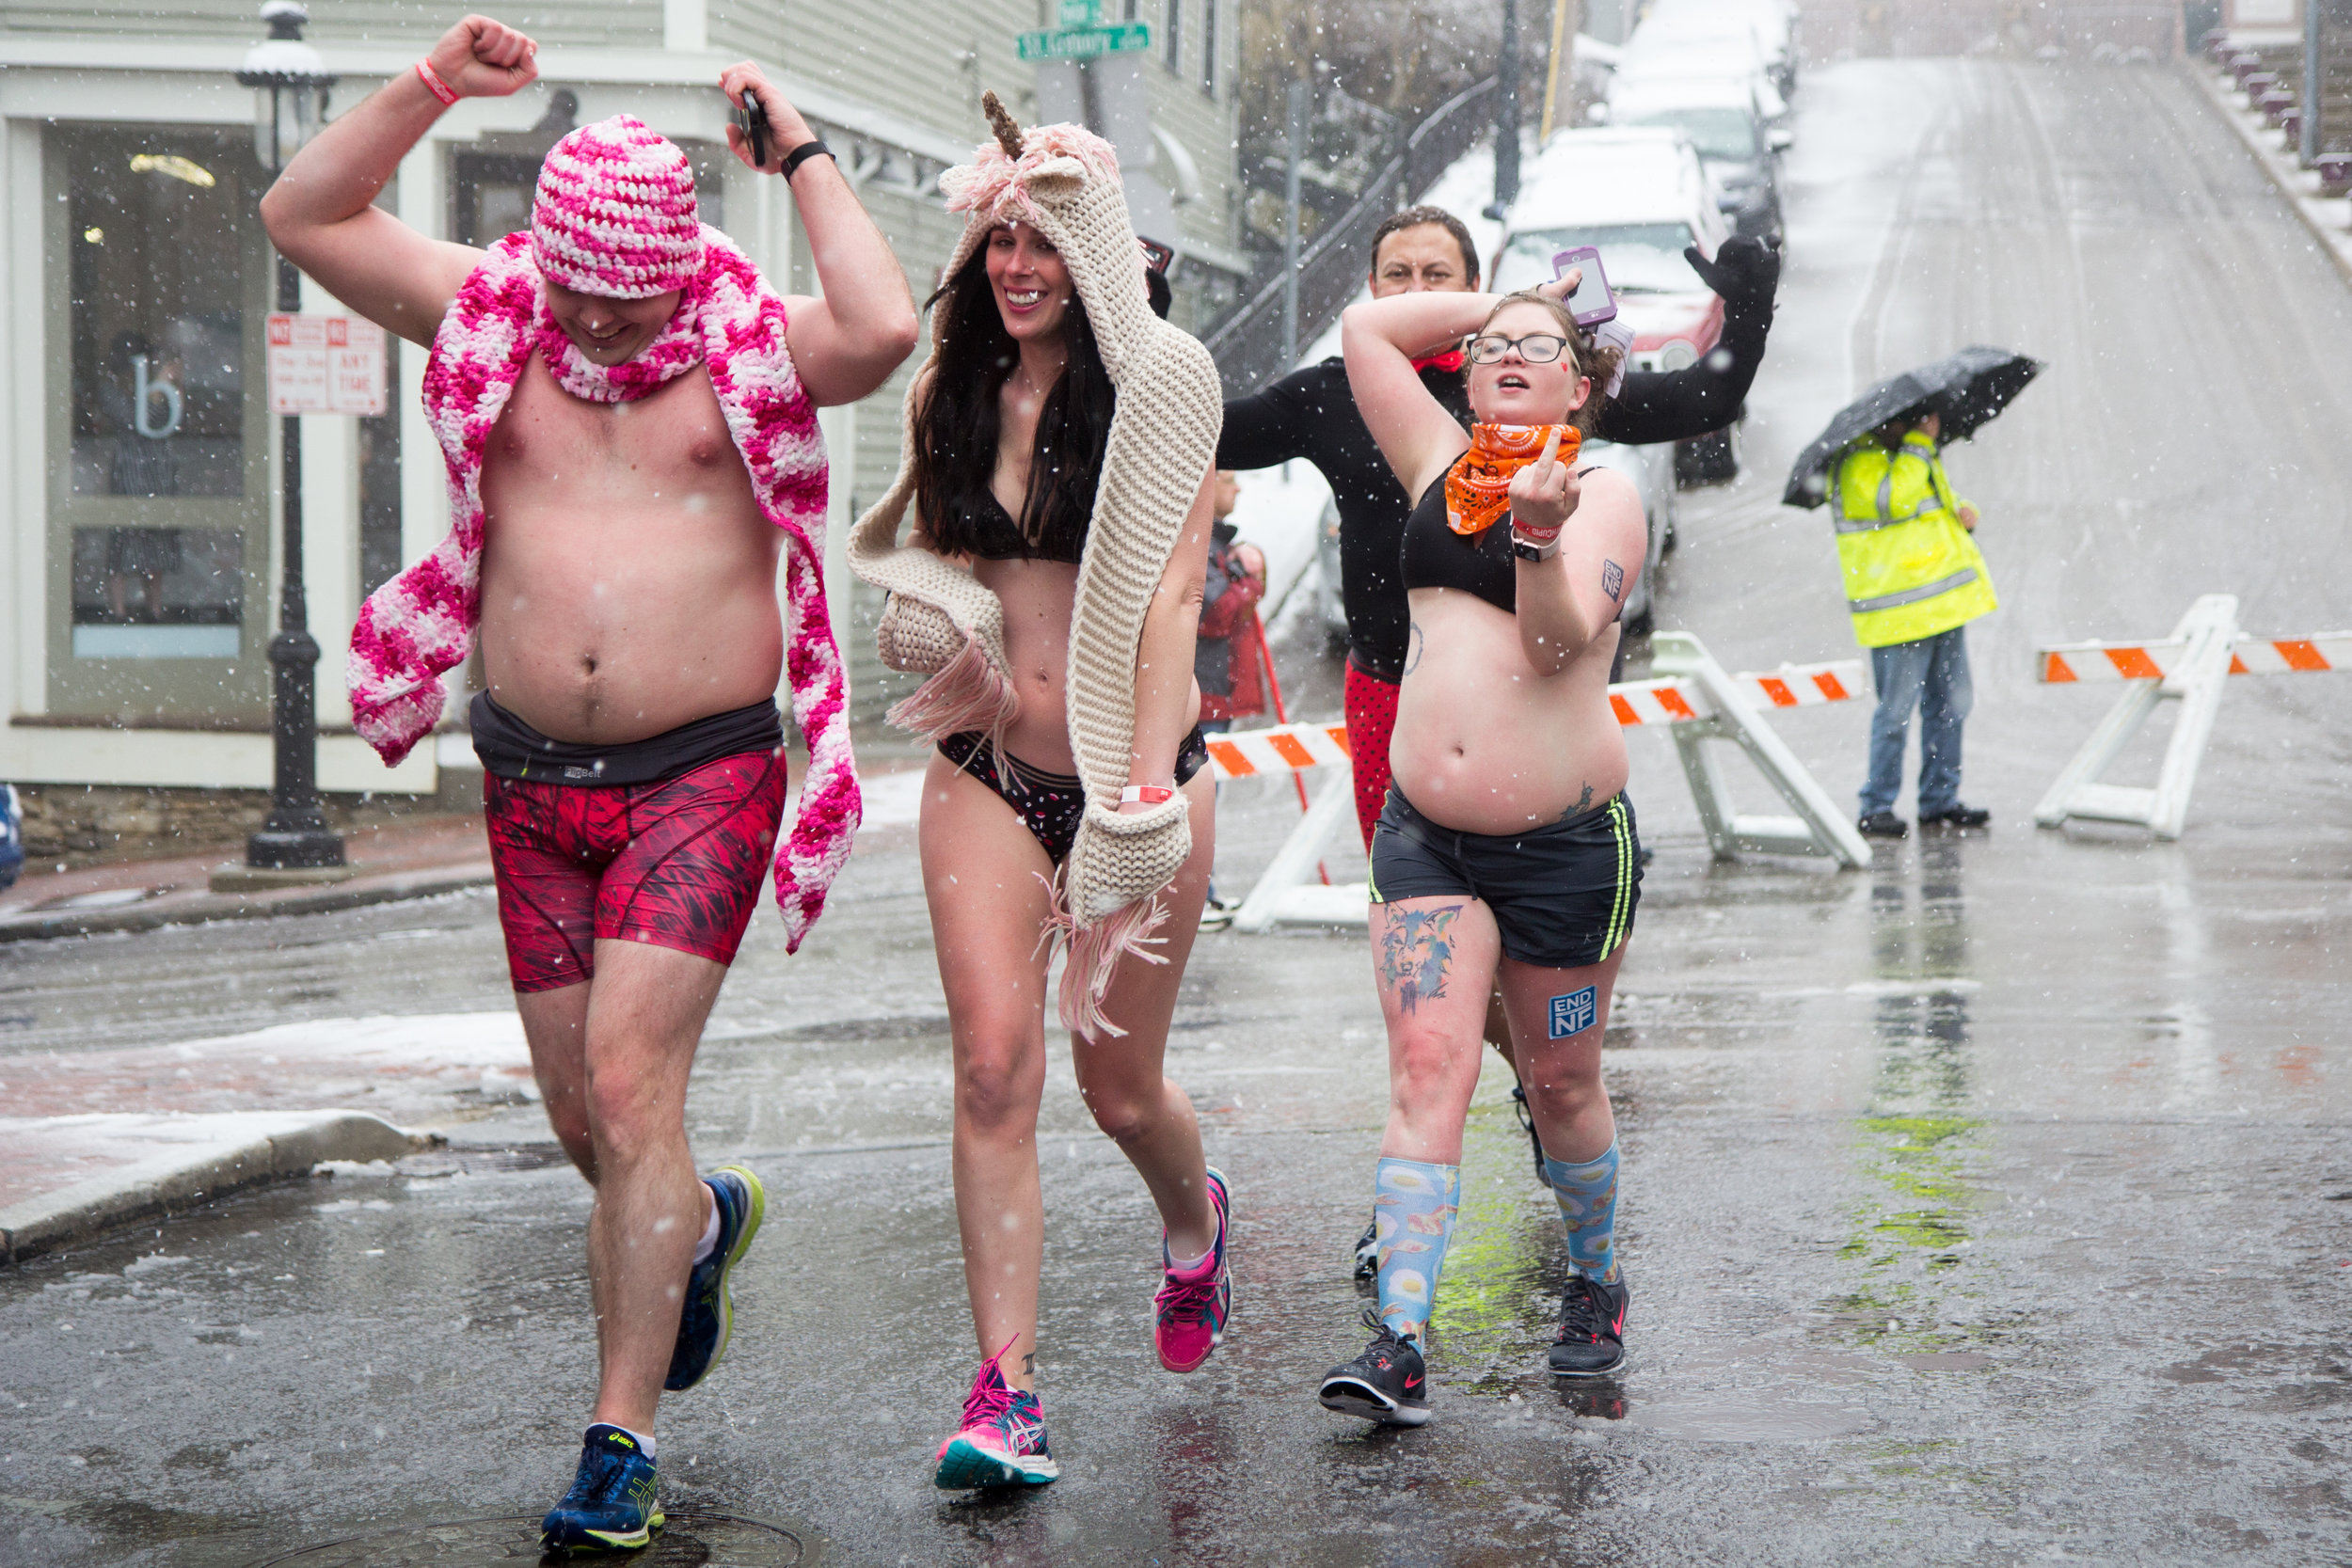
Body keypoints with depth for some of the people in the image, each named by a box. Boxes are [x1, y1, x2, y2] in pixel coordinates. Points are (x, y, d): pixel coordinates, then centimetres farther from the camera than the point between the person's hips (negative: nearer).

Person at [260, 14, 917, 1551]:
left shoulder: (755, 348, -3)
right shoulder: (492, 319, 5)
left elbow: (887, 331, -24)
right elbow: (304, 216, 1)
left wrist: (801, 155, -15)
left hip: (703, 776, -4)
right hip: (535, 783, 4)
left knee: (628, 1083, -16)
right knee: (582, 1115, 12)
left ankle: (621, 1443, -8)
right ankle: (700, 1221, 47)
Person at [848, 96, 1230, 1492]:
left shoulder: (1160, 387, -7)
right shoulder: (952, 392, 7)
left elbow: (1171, 595, -13)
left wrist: (1145, 792, -21)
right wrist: (944, 623, -4)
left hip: (1132, 761, -3)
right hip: (989, 772, 3)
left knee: (1121, 1084, 6)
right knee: (994, 1066, -10)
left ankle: (1196, 1219, 42)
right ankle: (1007, 1388, -9)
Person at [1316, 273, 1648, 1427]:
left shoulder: (1605, 496, -2)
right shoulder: (1442, 464, 12)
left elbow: (1562, 639, -16)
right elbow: (1363, 329, 15)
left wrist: (1537, 534, -31)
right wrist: (1501, 300, 16)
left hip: (1565, 841, -3)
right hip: (1425, 833, 3)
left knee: (1560, 1086, 9)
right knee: (1425, 1072, -10)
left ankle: (1596, 1281, 34)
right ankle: (1399, 1342, -17)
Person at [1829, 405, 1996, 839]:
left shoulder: (1914, 457, 18)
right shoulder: (1859, 465, -11)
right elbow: (1894, 498, -30)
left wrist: (1962, 514, 8)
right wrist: (1919, 442, -21)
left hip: (1944, 606, 9)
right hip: (1899, 614, -9)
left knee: (1950, 703, 11)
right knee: (1897, 710, -7)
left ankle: (1940, 801, 19)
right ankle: (1876, 808, 0)